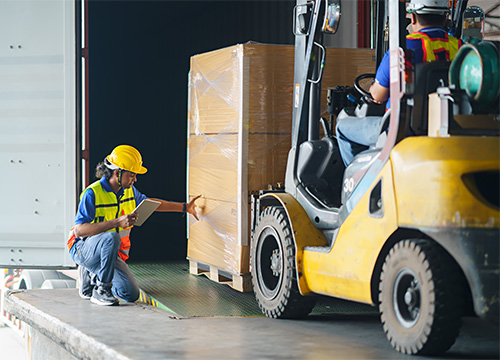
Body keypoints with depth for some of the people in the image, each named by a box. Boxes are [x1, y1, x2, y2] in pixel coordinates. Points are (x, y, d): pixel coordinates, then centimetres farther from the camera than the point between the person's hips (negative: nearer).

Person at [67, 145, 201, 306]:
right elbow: (79, 230, -31)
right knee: (112, 237, -39)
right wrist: (117, 222, -38)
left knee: (131, 295, -7)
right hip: (84, 249, -7)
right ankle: (101, 290, -23)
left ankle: (91, 276, 17)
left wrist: (185, 207, 21)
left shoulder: (129, 191, 3)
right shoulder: (92, 193, -21)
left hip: (111, 254, 7)